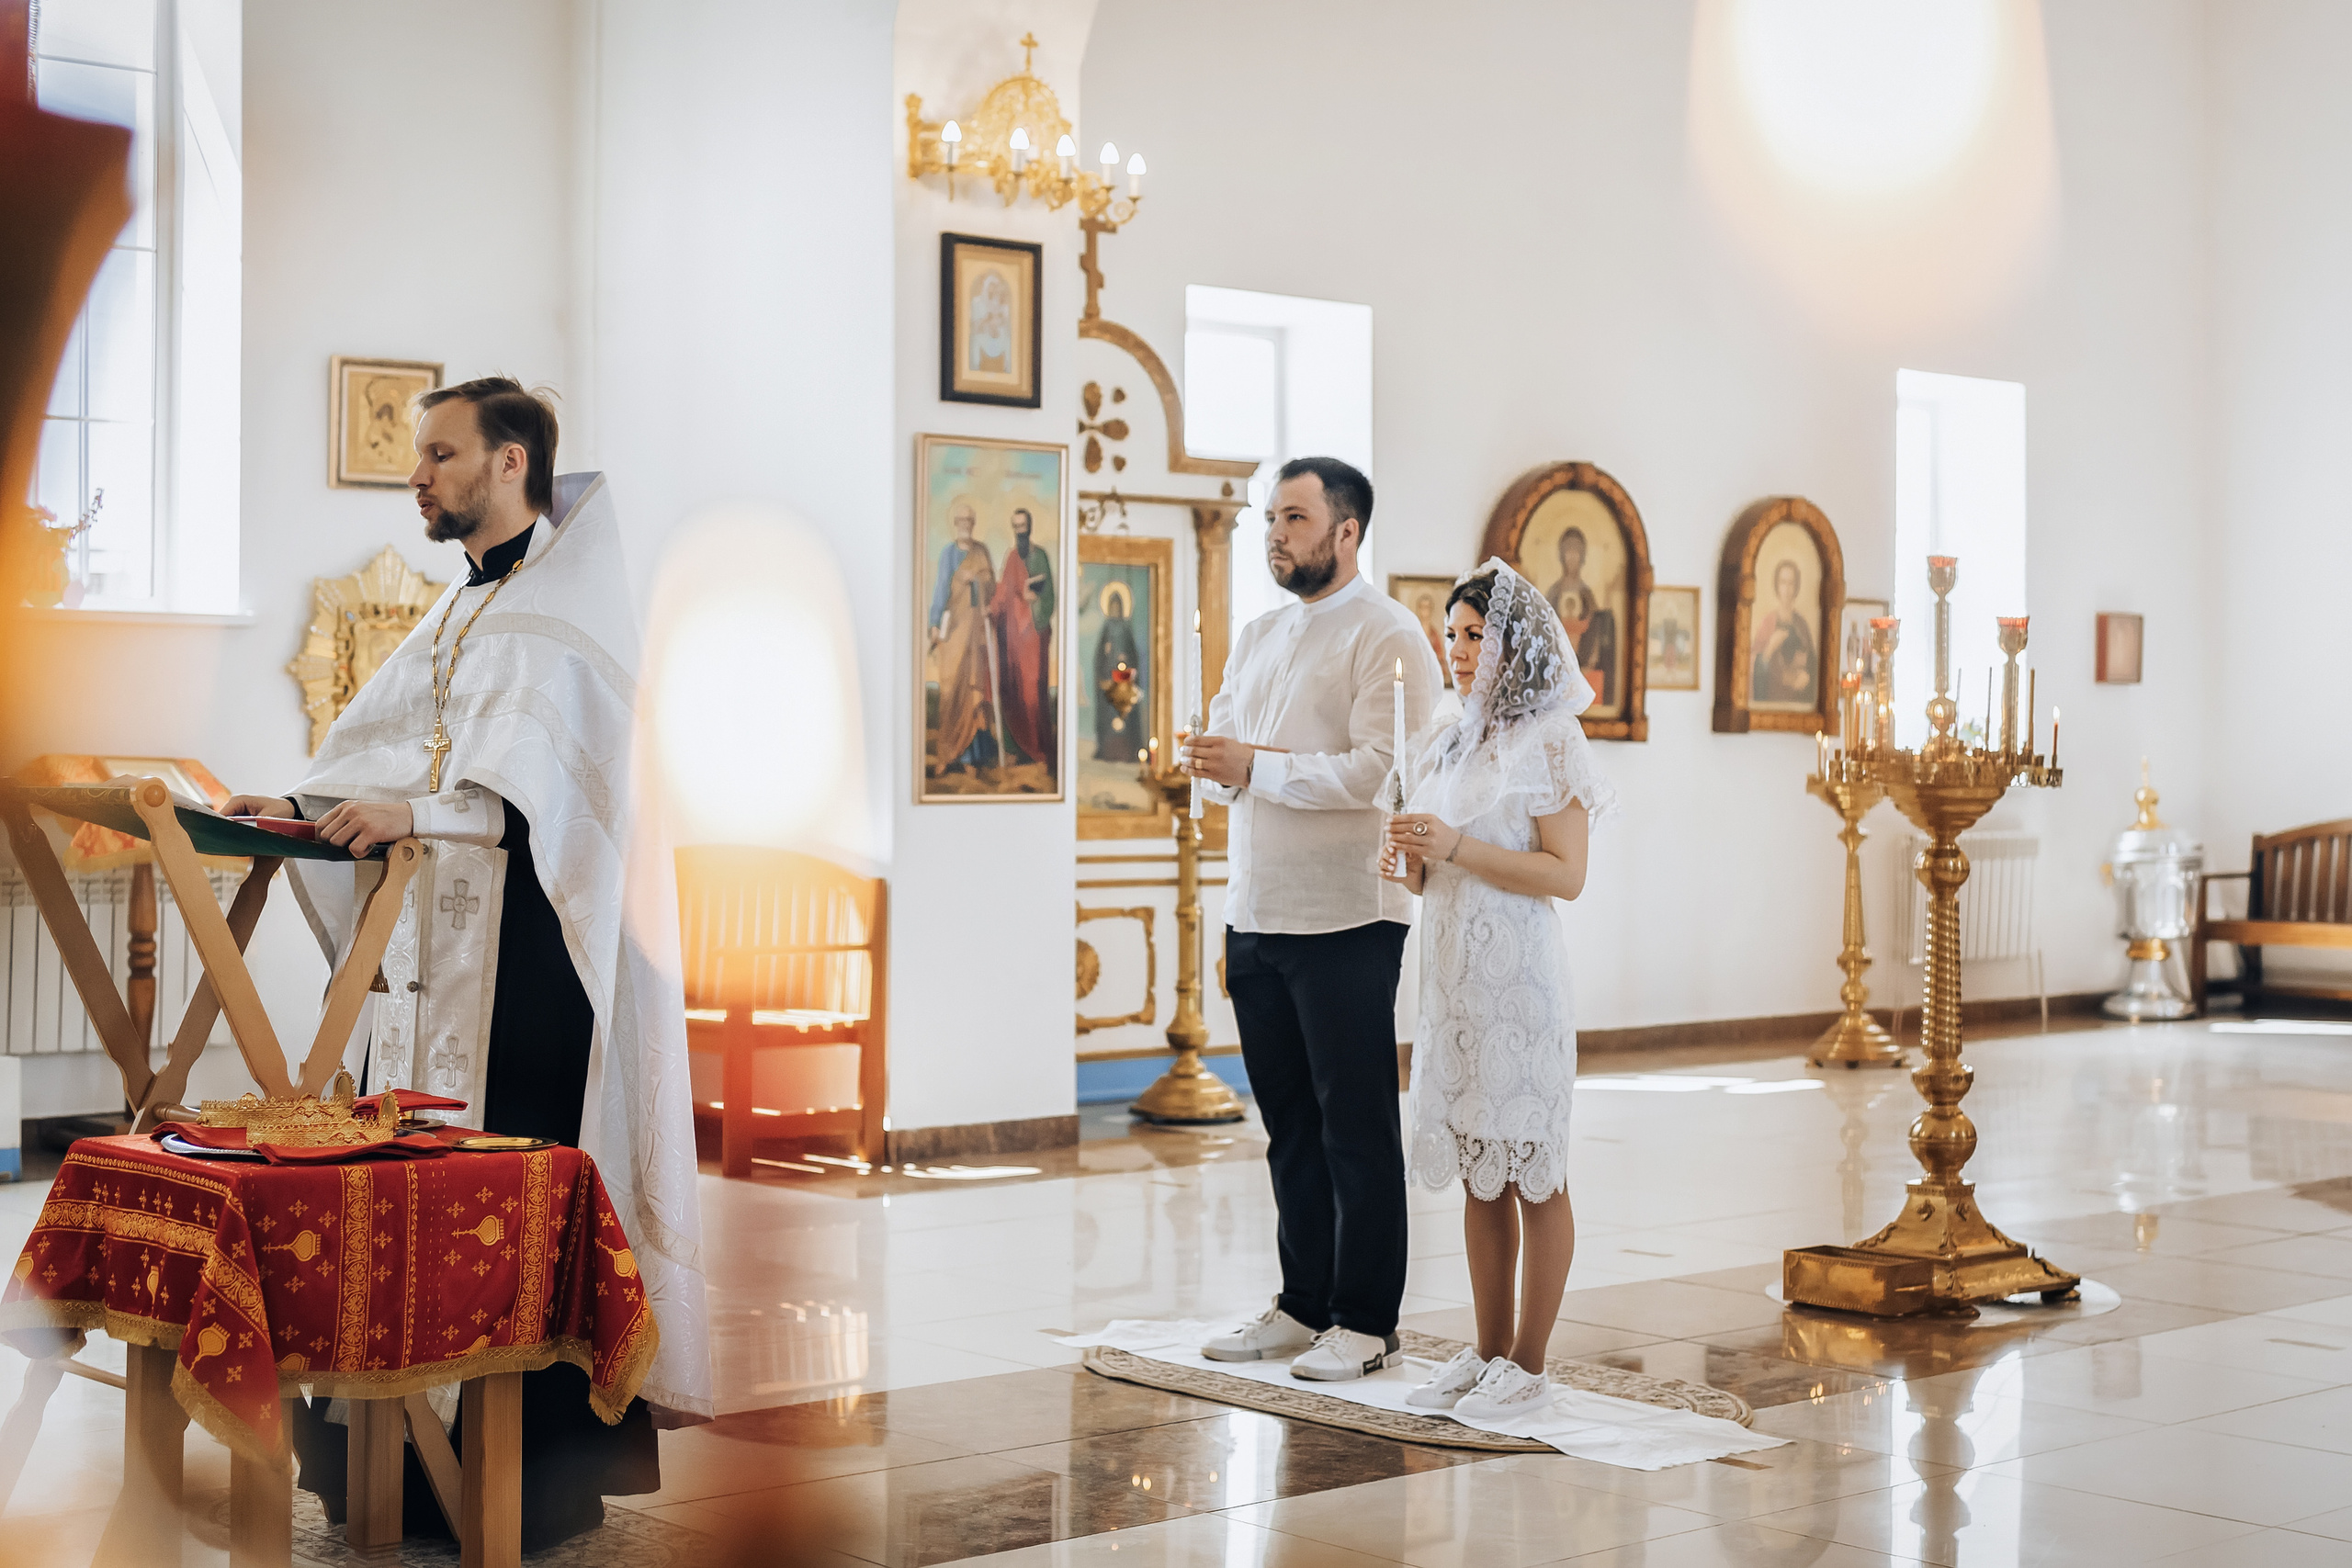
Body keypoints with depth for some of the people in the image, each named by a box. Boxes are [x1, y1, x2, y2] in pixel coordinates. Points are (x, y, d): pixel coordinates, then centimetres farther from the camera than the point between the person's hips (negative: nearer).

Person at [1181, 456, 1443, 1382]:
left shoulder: (1386, 636, -8)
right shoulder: (1258, 637, 17)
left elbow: (1381, 771, -19)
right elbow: (1222, 755, 16)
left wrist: (1257, 768, -19)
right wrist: (1211, 765, -8)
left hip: (1344, 921, -7)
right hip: (1256, 915, 8)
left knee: (1356, 1128, -1)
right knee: (1289, 1122, 13)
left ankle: (1366, 1324, 7)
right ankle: (1305, 1305, 23)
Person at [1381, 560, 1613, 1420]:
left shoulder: (1547, 742, -9)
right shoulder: (1446, 734, 13)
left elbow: (1566, 874, -15)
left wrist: (1457, 847, -19)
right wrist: (1409, 859, -2)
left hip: (1518, 973, -7)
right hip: (1452, 966, 7)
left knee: (1534, 1175, 1)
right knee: (1479, 1176, 12)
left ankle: (1529, 1368, 7)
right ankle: (1488, 1351, 21)